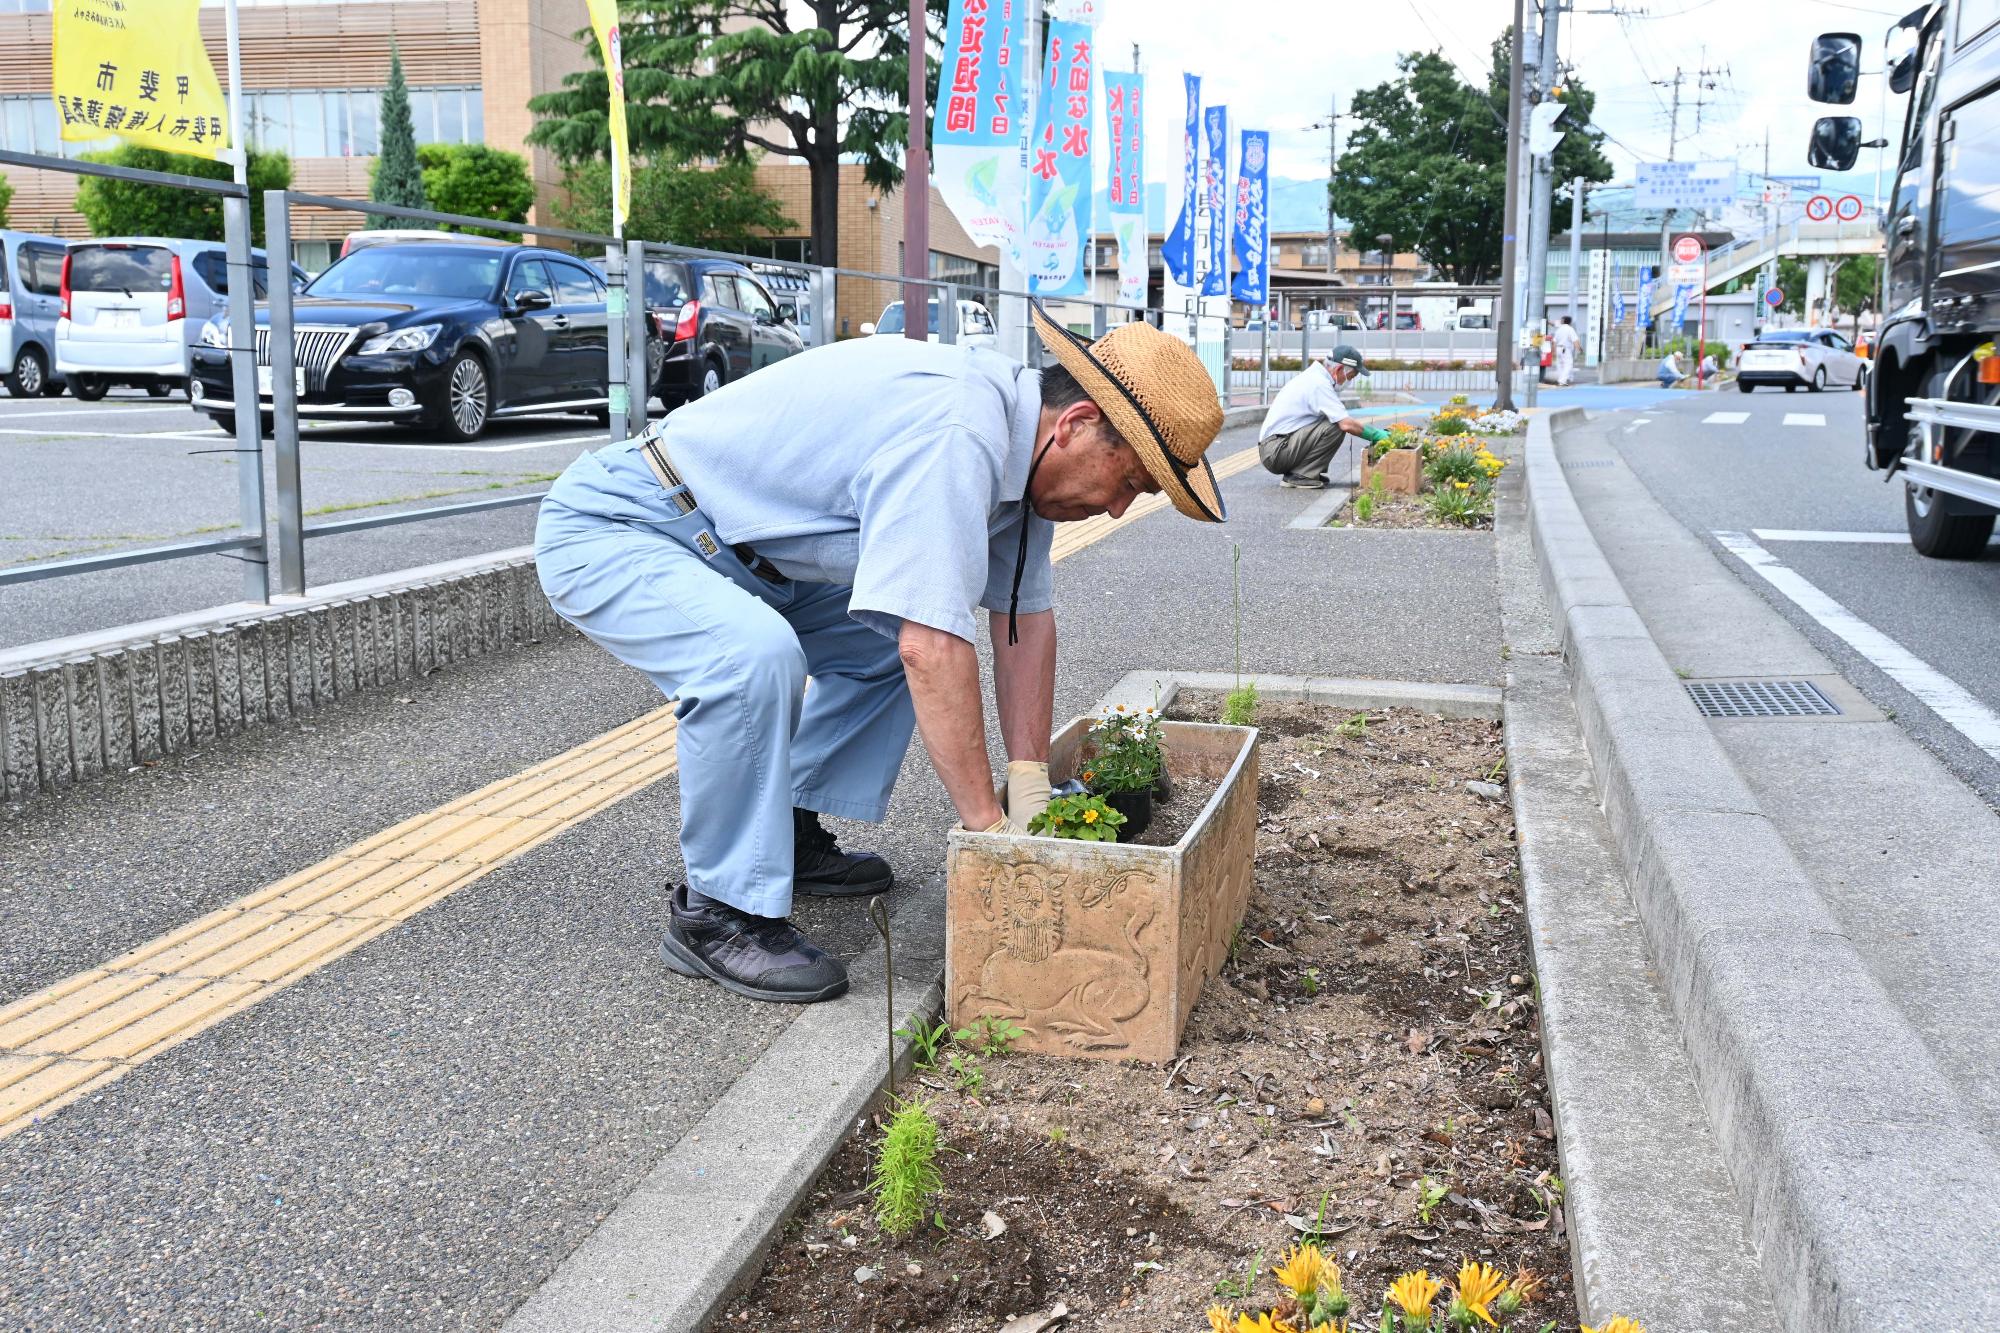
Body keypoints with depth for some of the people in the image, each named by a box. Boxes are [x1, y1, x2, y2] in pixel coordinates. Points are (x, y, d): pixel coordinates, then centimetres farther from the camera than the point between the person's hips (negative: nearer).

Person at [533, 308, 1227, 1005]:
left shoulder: (1013, 436, 0)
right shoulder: (953, 434, -31)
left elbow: (1026, 615, 6)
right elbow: (934, 649, -34)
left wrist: (1030, 785, 1)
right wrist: (989, 824, -24)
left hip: (722, 548, 10)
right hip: (605, 529, -10)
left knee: (884, 643, 12)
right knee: (757, 655, -33)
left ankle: (791, 837, 19)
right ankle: (718, 914, -15)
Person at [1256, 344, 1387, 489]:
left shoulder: (1313, 375, 16)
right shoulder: (1319, 384, -16)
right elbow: (1346, 424, -23)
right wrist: (1375, 435, -10)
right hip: (1275, 451, -10)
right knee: (1336, 427, -19)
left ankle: (1294, 472, 8)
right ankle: (1300, 476, -12)